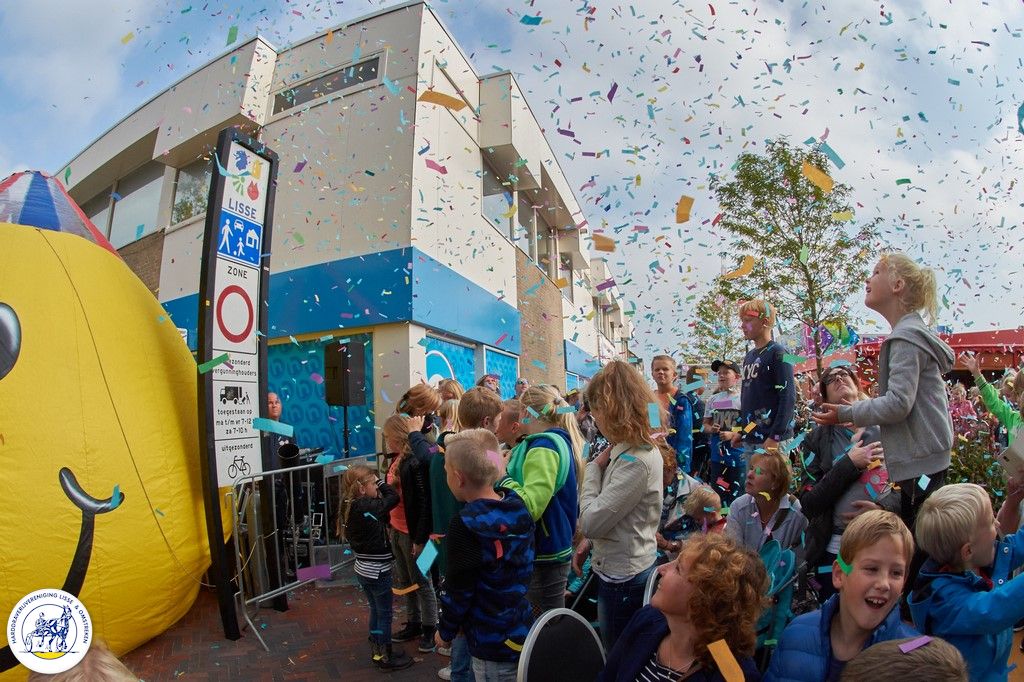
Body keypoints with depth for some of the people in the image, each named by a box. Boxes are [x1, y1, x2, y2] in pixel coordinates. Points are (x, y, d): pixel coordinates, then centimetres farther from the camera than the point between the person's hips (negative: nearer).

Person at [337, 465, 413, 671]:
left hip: (364, 569, 8)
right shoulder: (366, 506, -26)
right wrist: (380, 482, -5)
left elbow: (382, 519, 2)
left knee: (376, 610, 23)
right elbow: (394, 497, -18)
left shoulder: (350, 507, 0)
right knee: (384, 614, 9)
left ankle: (377, 651, 37)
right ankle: (386, 657, 22)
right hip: (377, 571, -8)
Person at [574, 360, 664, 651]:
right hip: (624, 570, 9)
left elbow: (590, 522, -25)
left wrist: (594, 467, -16)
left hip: (622, 579, -9)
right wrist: (590, 542, 9)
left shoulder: (635, 461, -28)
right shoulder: (640, 449, 3)